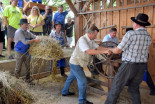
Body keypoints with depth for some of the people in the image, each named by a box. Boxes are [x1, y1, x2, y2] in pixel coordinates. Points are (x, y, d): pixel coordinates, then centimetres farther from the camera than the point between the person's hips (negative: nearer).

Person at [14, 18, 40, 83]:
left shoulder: (27, 32, 6)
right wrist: (34, 40, -24)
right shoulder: (18, 32, -16)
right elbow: (25, 42, -25)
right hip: (20, 53, -6)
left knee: (28, 67, 10)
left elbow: (35, 37, 5)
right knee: (18, 68, 7)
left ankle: (28, 80, 22)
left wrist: (37, 39, -17)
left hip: (26, 52, 6)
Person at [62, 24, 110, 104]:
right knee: (83, 81, -4)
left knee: (71, 77, 23)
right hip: (75, 63, -9)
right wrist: (104, 52, -37)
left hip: (77, 63, 9)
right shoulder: (82, 40, -26)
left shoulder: (90, 41, 3)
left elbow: (98, 47, 0)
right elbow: (89, 51, -36)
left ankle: (65, 92, 44)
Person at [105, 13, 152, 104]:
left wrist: (111, 49, 10)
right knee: (134, 88, 22)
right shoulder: (149, 37, 7)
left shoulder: (131, 34, -15)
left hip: (128, 66, -6)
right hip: (141, 67, 7)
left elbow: (117, 51, -14)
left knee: (116, 87, 6)